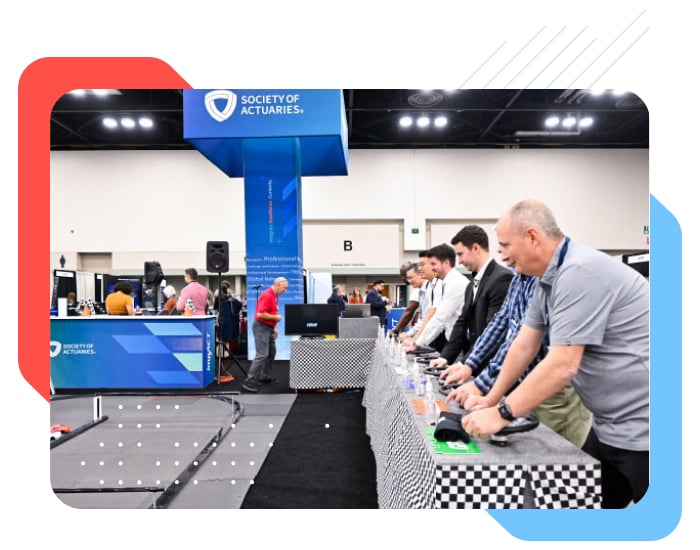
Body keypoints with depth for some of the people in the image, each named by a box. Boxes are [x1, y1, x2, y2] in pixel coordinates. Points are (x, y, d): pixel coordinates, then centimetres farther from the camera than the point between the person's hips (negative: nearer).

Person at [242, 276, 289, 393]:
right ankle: (250, 381, -10)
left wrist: (274, 328, 21)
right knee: (261, 355, -13)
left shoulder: (274, 295, 13)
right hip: (261, 327, -10)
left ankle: (264, 377, 27)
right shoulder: (267, 295, -18)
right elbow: (260, 314, -26)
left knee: (271, 352, 16)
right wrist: (276, 317, -16)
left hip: (268, 328, 11)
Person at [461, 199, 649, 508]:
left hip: (640, 431, -9)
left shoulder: (579, 272, -24)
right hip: (611, 425, 9)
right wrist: (491, 399, 10)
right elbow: (524, 345, 9)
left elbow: (563, 365, -27)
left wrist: (501, 414, -20)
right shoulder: (550, 278, 5)